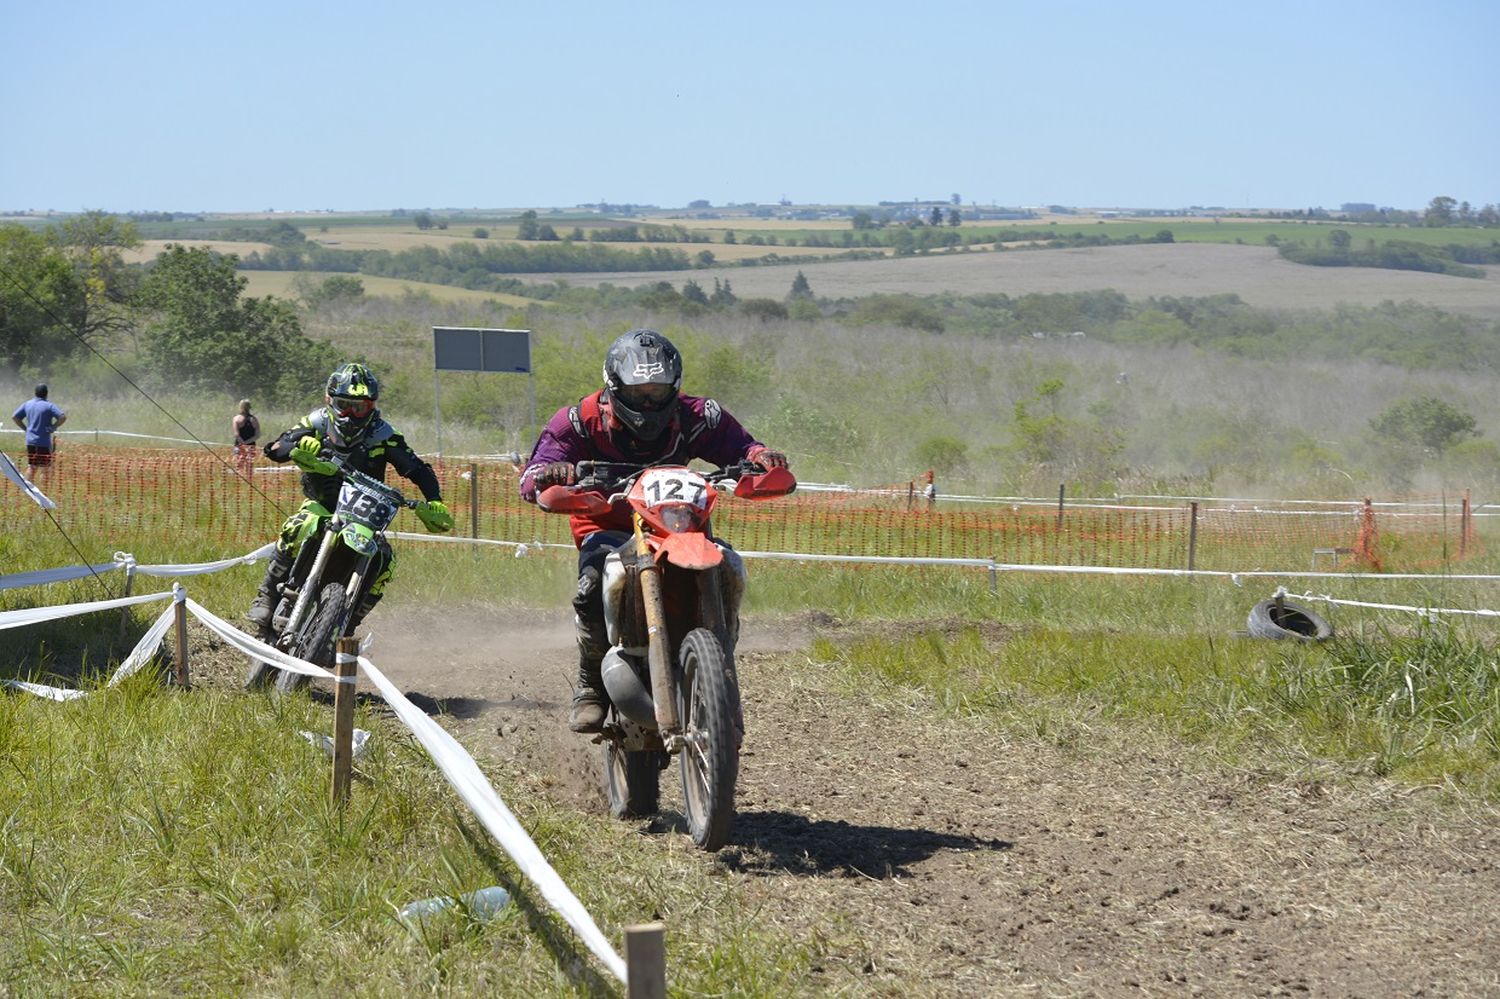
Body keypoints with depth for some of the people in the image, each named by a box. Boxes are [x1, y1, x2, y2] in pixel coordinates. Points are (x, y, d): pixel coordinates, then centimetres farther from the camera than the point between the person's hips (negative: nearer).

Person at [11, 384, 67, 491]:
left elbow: (14, 417, 10)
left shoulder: (27, 404, 6)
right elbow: (63, 417, -19)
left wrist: (26, 428, 11)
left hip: (30, 441, 5)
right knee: (45, 468, 1)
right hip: (44, 442, -5)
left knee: (31, 467, 15)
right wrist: (53, 427, -6)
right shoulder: (48, 406, -9)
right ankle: (43, 492, -1)